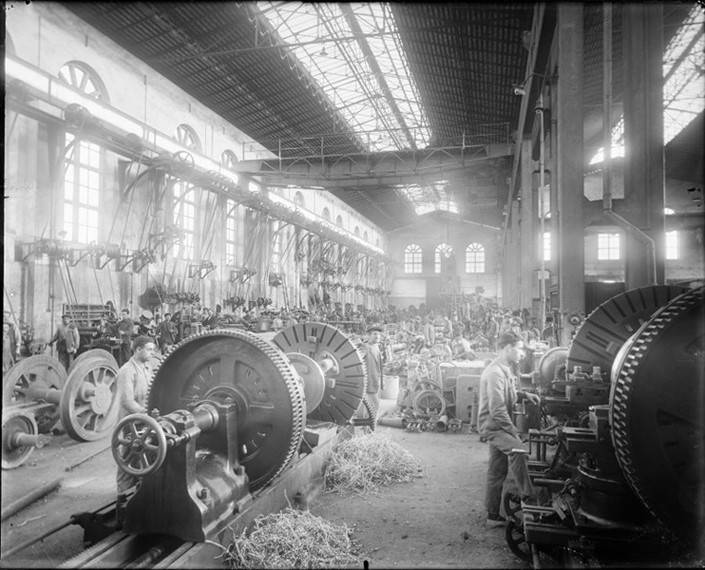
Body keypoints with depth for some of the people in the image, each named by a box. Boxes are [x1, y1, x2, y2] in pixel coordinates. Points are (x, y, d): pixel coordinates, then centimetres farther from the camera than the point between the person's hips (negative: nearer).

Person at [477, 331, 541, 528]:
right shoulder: (495, 373, -20)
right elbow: (497, 409, -24)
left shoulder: (505, 370, 13)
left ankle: (493, 516, 20)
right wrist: (513, 430, -17)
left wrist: (524, 394, 9)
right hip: (492, 425, -10)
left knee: (497, 472, 12)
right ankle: (528, 498, -28)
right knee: (517, 450, -33)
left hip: (499, 426, 10)